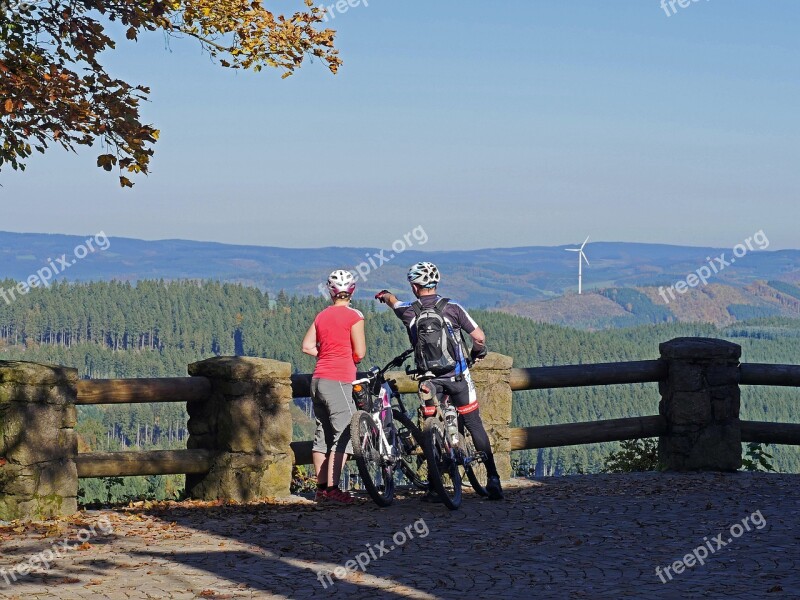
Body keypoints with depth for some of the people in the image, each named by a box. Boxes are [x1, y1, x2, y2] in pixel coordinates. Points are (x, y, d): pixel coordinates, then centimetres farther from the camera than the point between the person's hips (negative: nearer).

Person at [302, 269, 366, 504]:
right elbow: (359, 352, -7)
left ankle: (321, 488, 12)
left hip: (318, 379, 7)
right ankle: (332, 488, -11)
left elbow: (307, 346, 8)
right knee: (345, 434, -5)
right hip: (339, 381, -7)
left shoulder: (322, 316, 13)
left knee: (323, 434, 10)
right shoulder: (353, 315, -5)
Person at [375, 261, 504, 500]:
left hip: (429, 379, 0)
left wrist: (384, 295, 49)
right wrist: (478, 352, 18)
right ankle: (493, 480, 4)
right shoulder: (452, 308, -4)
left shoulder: (409, 311, -1)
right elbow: (479, 337, -5)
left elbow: (393, 301, 24)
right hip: (457, 375, 0)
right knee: (475, 425, 6)